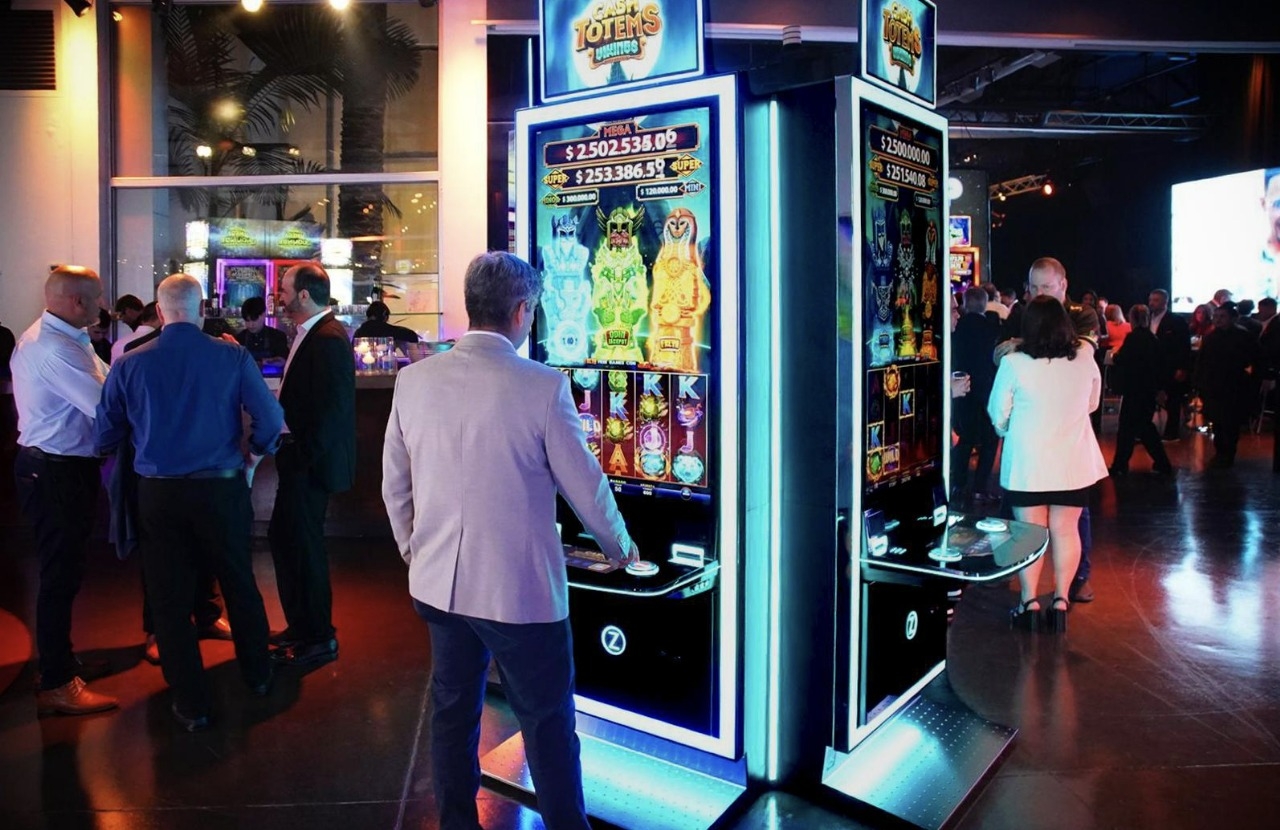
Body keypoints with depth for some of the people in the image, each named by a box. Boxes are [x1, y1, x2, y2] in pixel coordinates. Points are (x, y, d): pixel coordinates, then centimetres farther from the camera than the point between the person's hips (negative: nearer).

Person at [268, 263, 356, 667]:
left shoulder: (328, 339, -19)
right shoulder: (311, 334, 12)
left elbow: (331, 408, -24)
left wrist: (304, 455, -20)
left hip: (312, 462, -10)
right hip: (300, 457, 10)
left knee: (302, 544, 1)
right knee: (284, 537, 17)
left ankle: (318, 638, 16)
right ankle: (301, 625, 33)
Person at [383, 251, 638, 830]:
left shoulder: (414, 380, -3)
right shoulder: (542, 386, -16)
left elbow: (394, 486, 6)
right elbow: (585, 486, -8)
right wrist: (620, 548, 10)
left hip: (437, 582, 5)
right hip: (521, 588, -4)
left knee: (452, 713, 20)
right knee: (548, 723, 12)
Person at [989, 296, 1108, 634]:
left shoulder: (1013, 363, -14)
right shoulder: (1085, 358, -4)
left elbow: (998, 413, -4)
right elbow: (1092, 403, 12)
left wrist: (1007, 432, 17)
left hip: (1027, 461, -2)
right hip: (1074, 462, 2)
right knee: (1066, 531, 11)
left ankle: (1030, 602, 11)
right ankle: (1061, 601, 14)